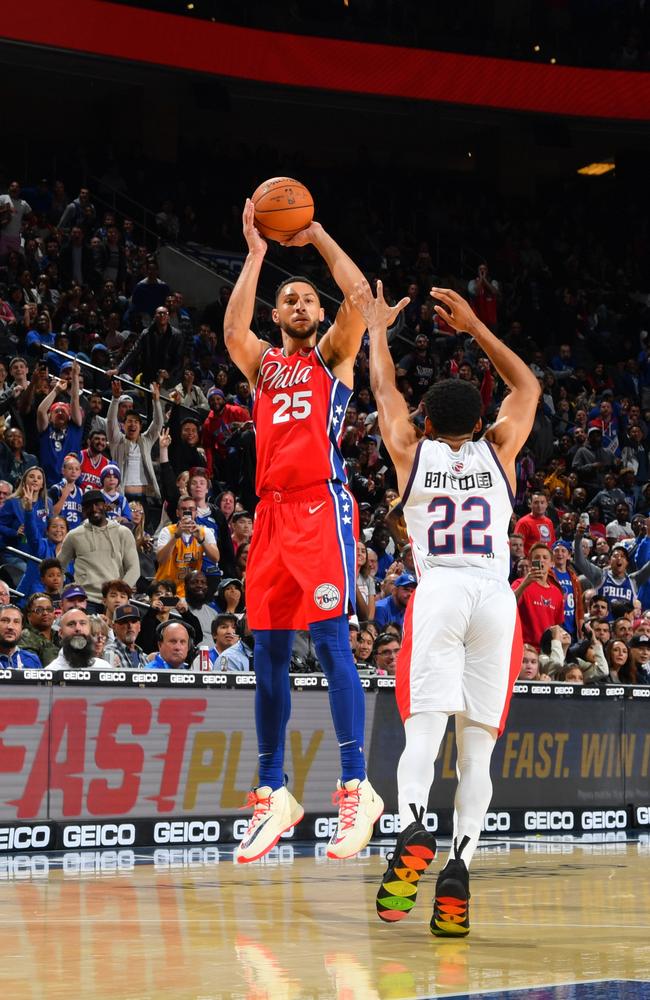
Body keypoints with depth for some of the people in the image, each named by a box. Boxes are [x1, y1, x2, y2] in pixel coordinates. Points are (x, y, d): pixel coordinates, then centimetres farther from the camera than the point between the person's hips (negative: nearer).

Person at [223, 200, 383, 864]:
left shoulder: (334, 355, 11)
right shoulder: (262, 363, 20)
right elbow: (233, 330, -2)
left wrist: (316, 236, -2)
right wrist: (256, 253, -2)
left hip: (321, 505, -5)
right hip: (271, 511, 5)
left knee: (330, 642, -13)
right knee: (268, 654, 5)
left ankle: (356, 788, -15)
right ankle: (272, 795, 12)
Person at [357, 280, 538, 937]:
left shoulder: (411, 453, 11)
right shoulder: (498, 450, 12)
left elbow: (384, 390, 26)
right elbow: (527, 386, 29)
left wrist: (377, 327, 40)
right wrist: (474, 328, 33)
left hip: (437, 594, -1)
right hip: (495, 597, 1)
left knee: (423, 730, -10)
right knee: (477, 748, 2)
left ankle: (412, 832, -37)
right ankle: (458, 867, -12)